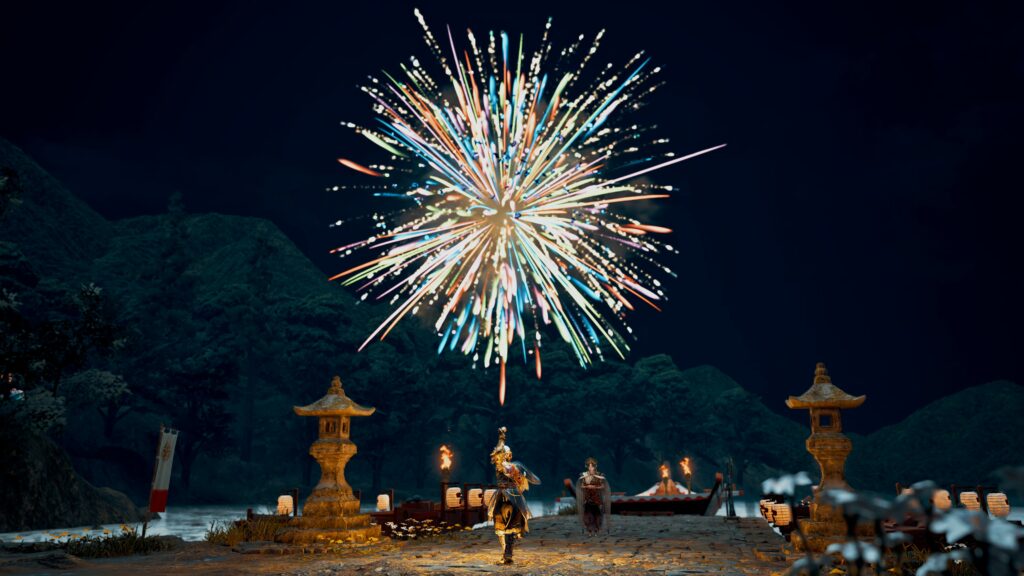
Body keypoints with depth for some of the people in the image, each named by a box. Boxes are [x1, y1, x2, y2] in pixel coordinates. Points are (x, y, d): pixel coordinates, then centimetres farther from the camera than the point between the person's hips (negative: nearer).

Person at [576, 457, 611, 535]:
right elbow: (581, 486, 7)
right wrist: (586, 487, -12)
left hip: (597, 497, -1)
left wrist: (595, 487, -14)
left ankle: (596, 529, 6)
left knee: (596, 512, -5)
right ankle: (589, 530, 0)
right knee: (587, 512, -7)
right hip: (587, 497, 1)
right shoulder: (584, 476, 4)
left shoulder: (599, 476, -1)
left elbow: (603, 486, 0)